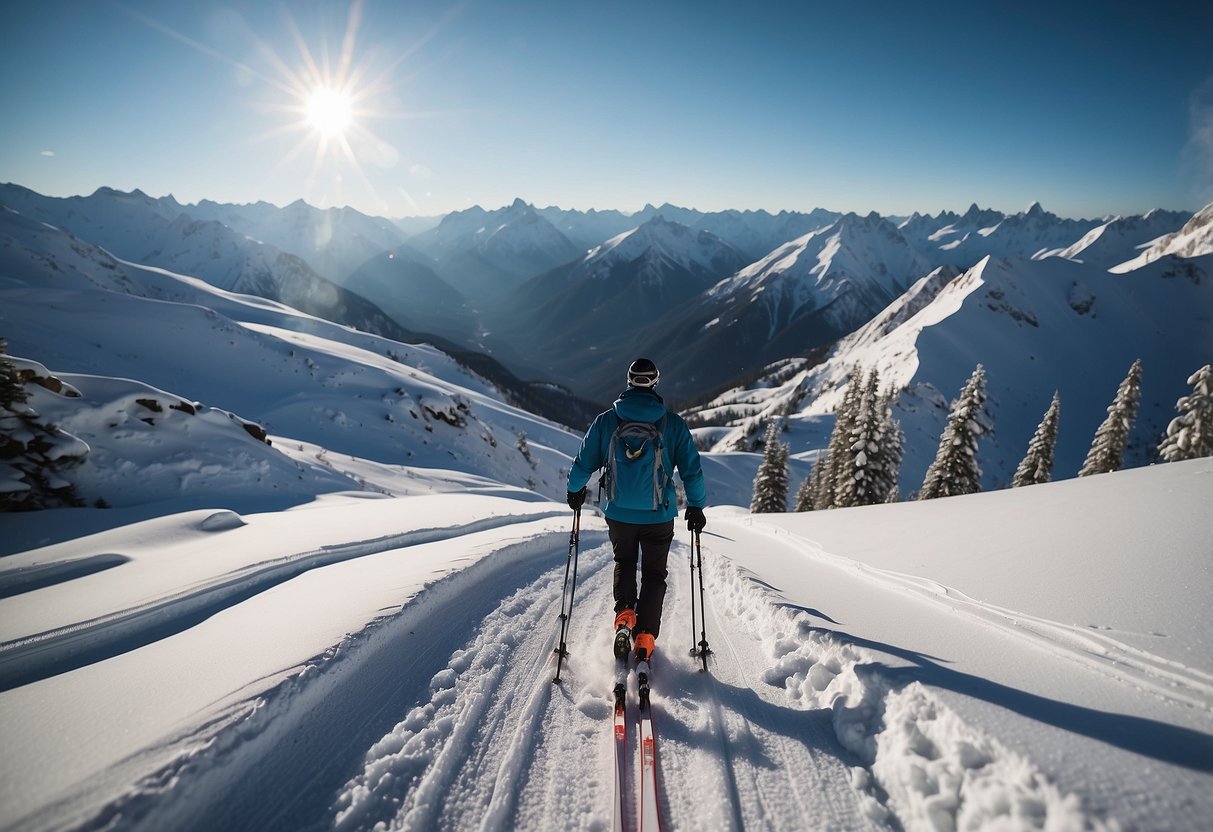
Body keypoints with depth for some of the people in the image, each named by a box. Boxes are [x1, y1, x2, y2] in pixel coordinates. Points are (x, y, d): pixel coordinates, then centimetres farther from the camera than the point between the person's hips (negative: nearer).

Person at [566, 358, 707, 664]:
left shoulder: (606, 420, -5)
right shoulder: (673, 424, -7)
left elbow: (583, 463, 2)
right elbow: (692, 470, -3)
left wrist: (574, 490, 21)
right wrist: (696, 506, 11)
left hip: (618, 513, 1)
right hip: (659, 515, -1)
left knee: (624, 564, 27)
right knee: (654, 574, 17)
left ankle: (624, 616, 7)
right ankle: (645, 638, 10)